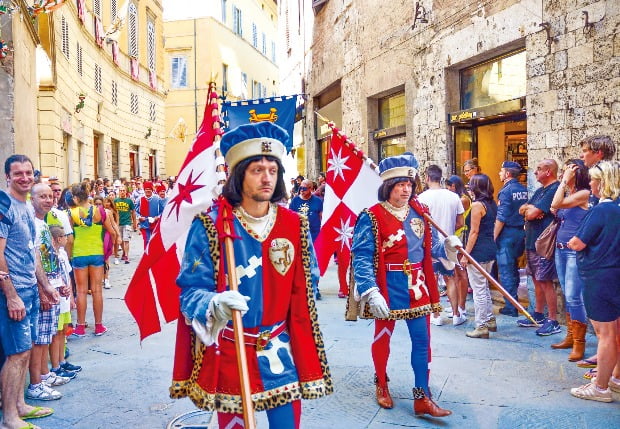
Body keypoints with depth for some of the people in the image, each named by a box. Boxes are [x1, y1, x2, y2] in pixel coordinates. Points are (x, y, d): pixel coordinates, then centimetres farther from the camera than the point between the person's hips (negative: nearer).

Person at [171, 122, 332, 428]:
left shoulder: (294, 226, -1)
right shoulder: (211, 225, -11)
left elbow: (302, 292, 6)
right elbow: (191, 289, -12)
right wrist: (215, 304, -35)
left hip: (279, 351, 3)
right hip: (227, 352, -2)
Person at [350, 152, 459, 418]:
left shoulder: (419, 211, 3)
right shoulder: (372, 217, -13)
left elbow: (430, 246, 12)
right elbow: (361, 258, -17)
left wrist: (447, 247, -10)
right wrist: (371, 293, -26)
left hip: (417, 286, 4)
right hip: (388, 287, -4)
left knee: (421, 340, 5)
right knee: (383, 337, 13)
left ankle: (422, 398, 13)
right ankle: (381, 384, 35)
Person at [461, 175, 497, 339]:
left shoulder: (477, 205, -15)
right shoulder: (492, 204, 11)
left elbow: (474, 231, -17)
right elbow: (491, 227, 14)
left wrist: (466, 254, -14)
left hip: (478, 251, -9)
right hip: (491, 248, 9)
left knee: (478, 290, -2)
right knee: (484, 287, 20)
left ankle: (481, 327, 2)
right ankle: (490, 320, 28)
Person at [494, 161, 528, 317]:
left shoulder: (506, 191, -13)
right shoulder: (523, 190, 7)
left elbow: (501, 218, -17)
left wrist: (494, 238, -11)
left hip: (507, 233, -7)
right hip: (521, 232, 7)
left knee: (505, 270, -1)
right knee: (514, 267, 18)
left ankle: (511, 307, 1)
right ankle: (514, 300, 27)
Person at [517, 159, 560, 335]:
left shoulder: (554, 190, -16)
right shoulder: (540, 191, 17)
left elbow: (532, 213, -21)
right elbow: (522, 210, 12)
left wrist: (529, 209, 1)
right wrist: (531, 209, -9)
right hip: (532, 242, 10)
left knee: (545, 281, -6)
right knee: (537, 280, 17)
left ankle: (553, 322, 1)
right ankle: (538, 315, 28)